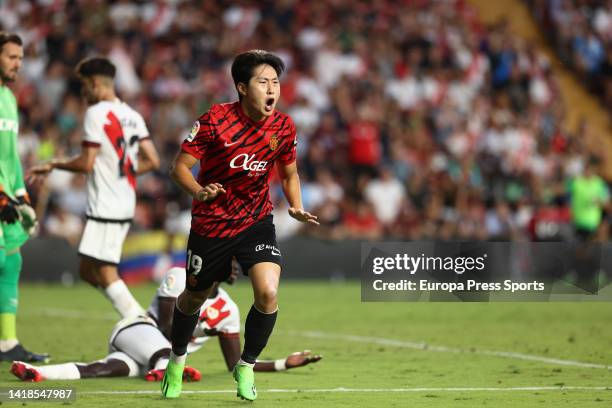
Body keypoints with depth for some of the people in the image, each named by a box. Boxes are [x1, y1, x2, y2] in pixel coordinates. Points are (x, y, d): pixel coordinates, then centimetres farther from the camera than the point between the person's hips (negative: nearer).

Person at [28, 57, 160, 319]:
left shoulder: (97, 113, -12)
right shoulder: (132, 115, 12)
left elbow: (86, 163, -16)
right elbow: (152, 161, 10)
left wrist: (53, 165, -2)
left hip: (105, 207, -9)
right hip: (126, 206, 9)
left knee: (105, 273, -7)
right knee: (87, 270, 14)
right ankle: (140, 319, 8)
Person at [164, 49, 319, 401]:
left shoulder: (284, 127, -6)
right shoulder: (215, 121, -18)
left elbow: (289, 174, 11)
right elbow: (180, 167, -13)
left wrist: (297, 207, -8)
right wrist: (199, 192, -33)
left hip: (257, 221, 2)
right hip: (211, 223, -2)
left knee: (268, 293, -20)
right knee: (195, 297, 14)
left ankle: (246, 367, 5)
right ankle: (177, 361, 45)